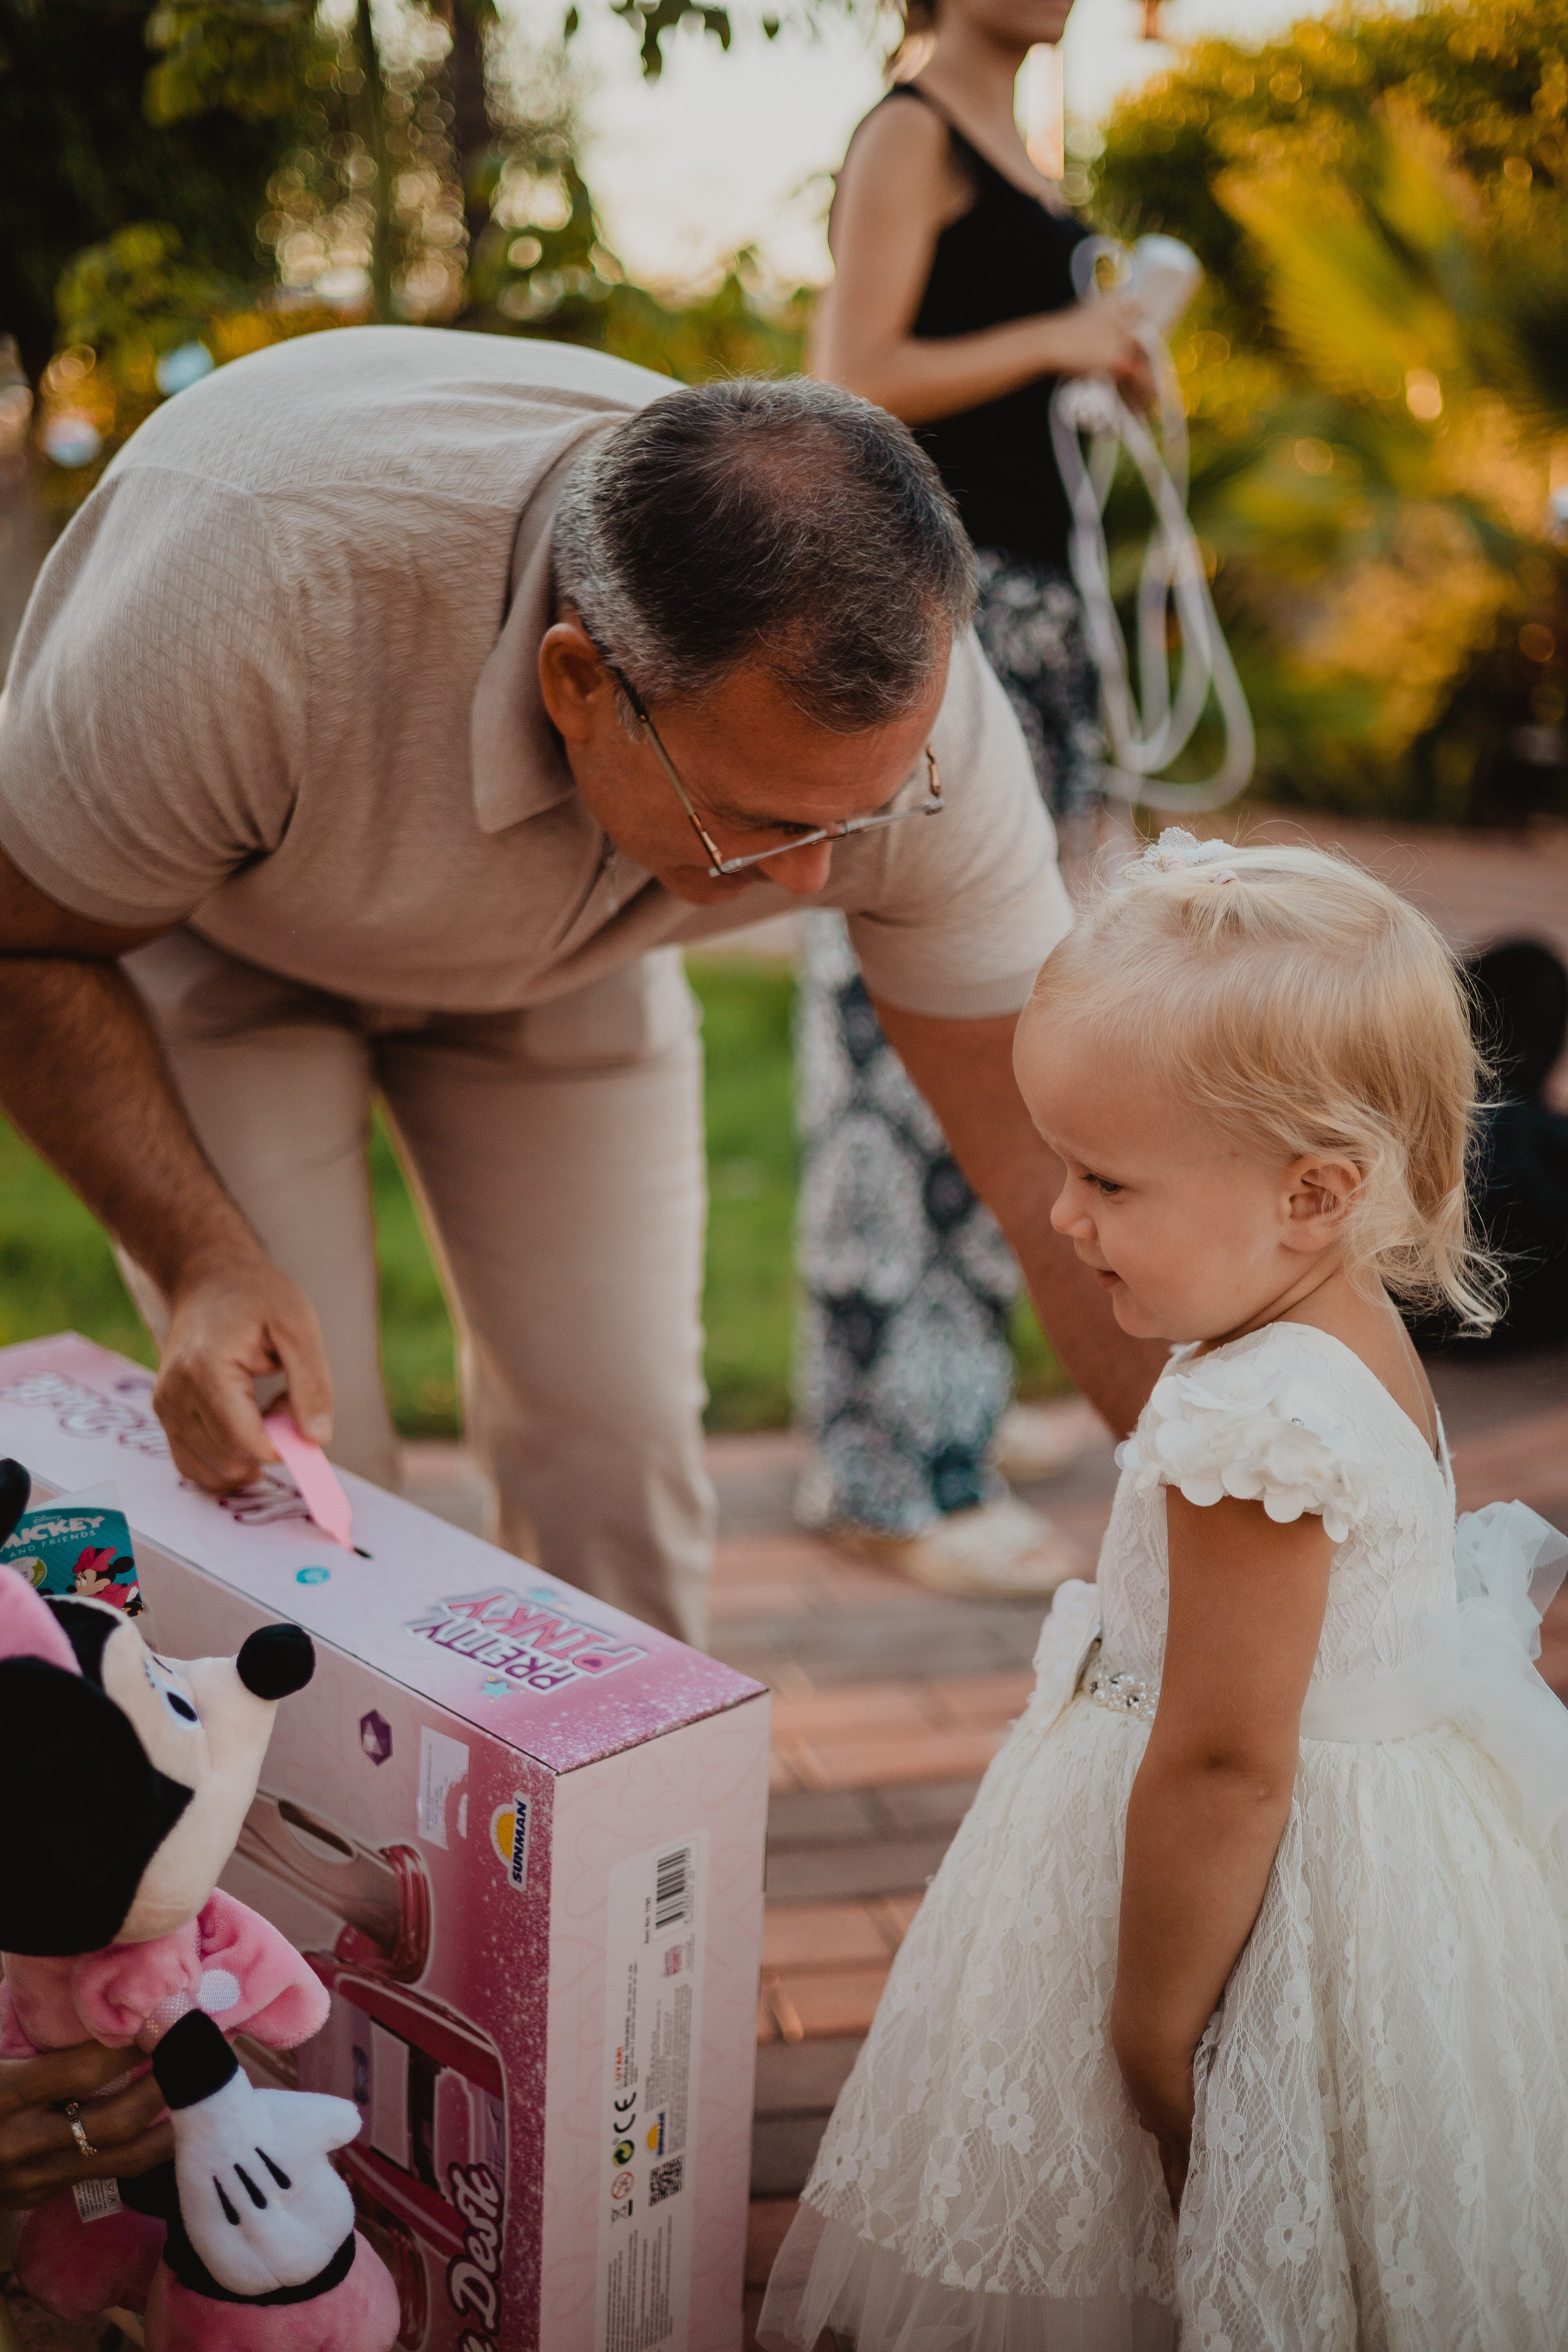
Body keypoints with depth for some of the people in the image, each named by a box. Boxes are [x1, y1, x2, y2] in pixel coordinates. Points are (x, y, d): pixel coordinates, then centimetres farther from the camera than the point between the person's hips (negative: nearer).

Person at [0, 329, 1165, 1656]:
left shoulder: (904, 712, -33)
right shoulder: (264, 575, -44)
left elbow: (1056, 1167, -23)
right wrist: (202, 1259, -37)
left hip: (560, 968, 3)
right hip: (204, 935, -2)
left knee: (617, 1439, -2)